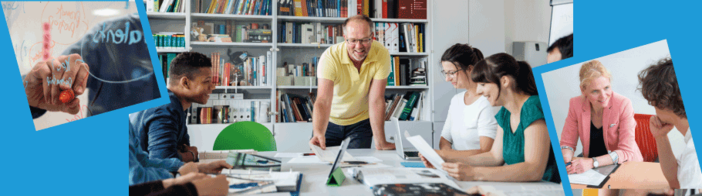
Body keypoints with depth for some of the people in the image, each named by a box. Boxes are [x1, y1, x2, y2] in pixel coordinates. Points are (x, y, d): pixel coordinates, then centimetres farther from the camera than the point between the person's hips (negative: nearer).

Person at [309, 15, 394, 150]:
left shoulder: (381, 54, -23)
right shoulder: (330, 57, -28)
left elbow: (376, 100, -22)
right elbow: (323, 101, -37)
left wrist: (380, 142, -26)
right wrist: (318, 133, -55)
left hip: (361, 123, 1)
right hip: (330, 121, -1)